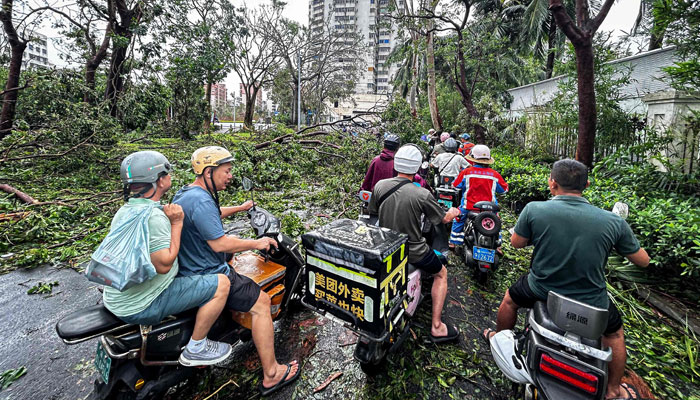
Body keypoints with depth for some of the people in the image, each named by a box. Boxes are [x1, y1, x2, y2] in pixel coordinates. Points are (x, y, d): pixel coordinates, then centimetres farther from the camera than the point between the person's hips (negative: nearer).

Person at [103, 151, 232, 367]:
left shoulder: (124, 211, 7)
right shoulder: (153, 217, -27)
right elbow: (164, 264, -27)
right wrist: (177, 223, -22)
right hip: (141, 307, -10)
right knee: (221, 284, -13)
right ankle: (195, 349, 4)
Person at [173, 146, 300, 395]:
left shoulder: (184, 193, 8)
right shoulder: (201, 201, -26)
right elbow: (219, 244, -29)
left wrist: (239, 208, 33)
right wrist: (257, 243, -17)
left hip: (189, 268, 11)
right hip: (207, 277, -11)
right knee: (261, 303, -9)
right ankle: (271, 375, 2)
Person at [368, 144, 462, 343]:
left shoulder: (380, 186, -10)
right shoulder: (422, 194, -22)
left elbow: (373, 213, 5)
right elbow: (444, 218, -6)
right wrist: (454, 212, 17)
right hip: (413, 252, -5)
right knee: (441, 274, 22)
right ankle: (436, 327, 21)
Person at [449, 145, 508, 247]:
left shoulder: (466, 172, -8)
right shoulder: (495, 174, -3)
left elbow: (455, 185, 4)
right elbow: (504, 189, 9)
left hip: (469, 207, -1)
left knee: (458, 220, 23)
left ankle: (453, 242, 26)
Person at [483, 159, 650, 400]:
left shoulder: (534, 210, -21)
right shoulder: (613, 222, -16)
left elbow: (516, 243, -6)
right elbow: (643, 261, 0)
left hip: (541, 291, -1)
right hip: (592, 302, 2)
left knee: (511, 298, 31)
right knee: (614, 332, 34)